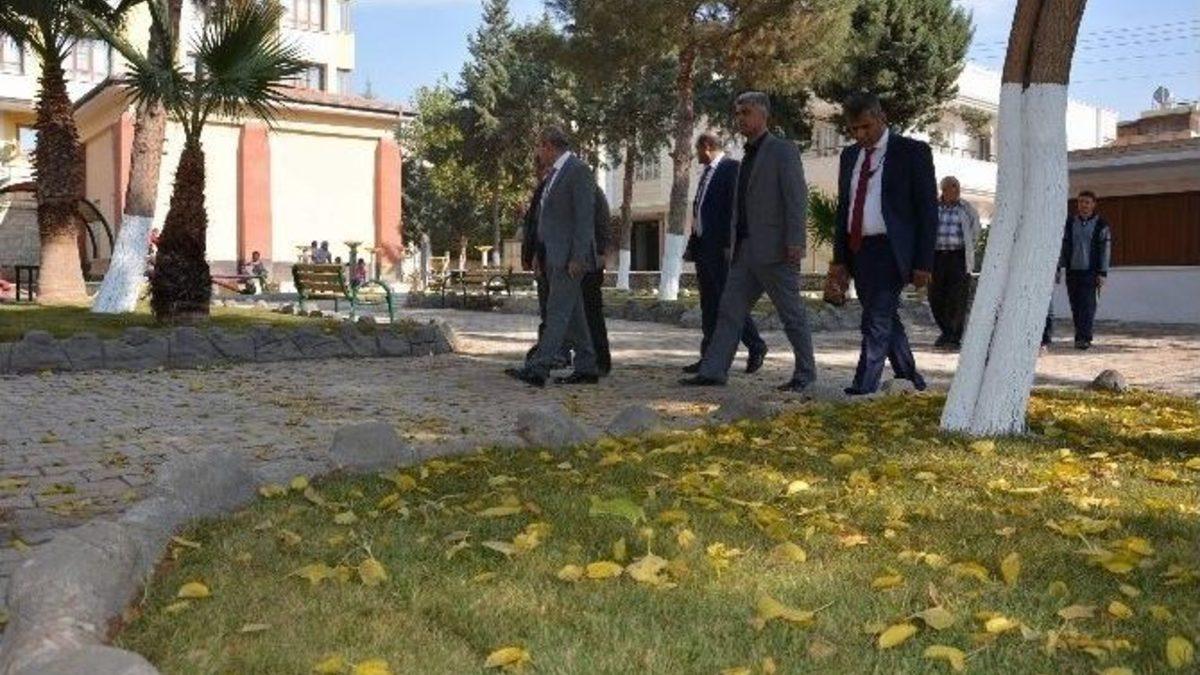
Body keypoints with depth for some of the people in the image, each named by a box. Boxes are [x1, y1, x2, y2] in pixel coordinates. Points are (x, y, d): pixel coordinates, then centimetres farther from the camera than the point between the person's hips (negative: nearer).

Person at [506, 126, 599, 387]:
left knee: (557, 312, -12)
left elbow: (585, 217, -16)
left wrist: (577, 257, -21)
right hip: (555, 257, 10)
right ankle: (586, 368, 16)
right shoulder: (553, 174, 18)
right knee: (573, 314, 11)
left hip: (569, 256, -10)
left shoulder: (579, 171, -10)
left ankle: (537, 369, -16)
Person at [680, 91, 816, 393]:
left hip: (775, 249, -8)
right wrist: (733, 244, 14)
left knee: (792, 314, 1)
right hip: (746, 249, 8)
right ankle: (713, 371, 5)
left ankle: (805, 373, 12)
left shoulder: (783, 150, -5)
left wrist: (795, 241, -20)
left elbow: (797, 197, -13)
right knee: (729, 310, 4)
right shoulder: (748, 157, 19)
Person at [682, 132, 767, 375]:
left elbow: (735, 207, -15)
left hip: (721, 247, -9)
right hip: (703, 246, 9)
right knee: (708, 305, 8)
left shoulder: (732, 168, -7)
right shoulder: (706, 173, 19)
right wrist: (691, 245, 17)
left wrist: (730, 244, -21)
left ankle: (756, 347, 6)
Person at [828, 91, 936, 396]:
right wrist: (840, 257, 11)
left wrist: (923, 262, -11)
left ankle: (863, 390, -11)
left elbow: (928, 209, -5)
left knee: (877, 323, -12)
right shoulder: (850, 156, 14)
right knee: (886, 320, 14)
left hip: (890, 250, -6)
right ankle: (911, 382, 27)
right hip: (858, 250, 7)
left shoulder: (912, 151, -3)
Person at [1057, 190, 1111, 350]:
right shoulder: (1069, 223, 9)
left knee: (1087, 305, -10)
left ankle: (1085, 338, -13)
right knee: (1075, 305, 4)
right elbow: (1062, 246, 11)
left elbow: (1106, 250, 0)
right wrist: (1058, 269, 6)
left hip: (1090, 272, -3)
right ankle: (1081, 336, 12)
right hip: (1072, 271, 3)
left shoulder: (1102, 225, 2)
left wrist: (1103, 273, -6)